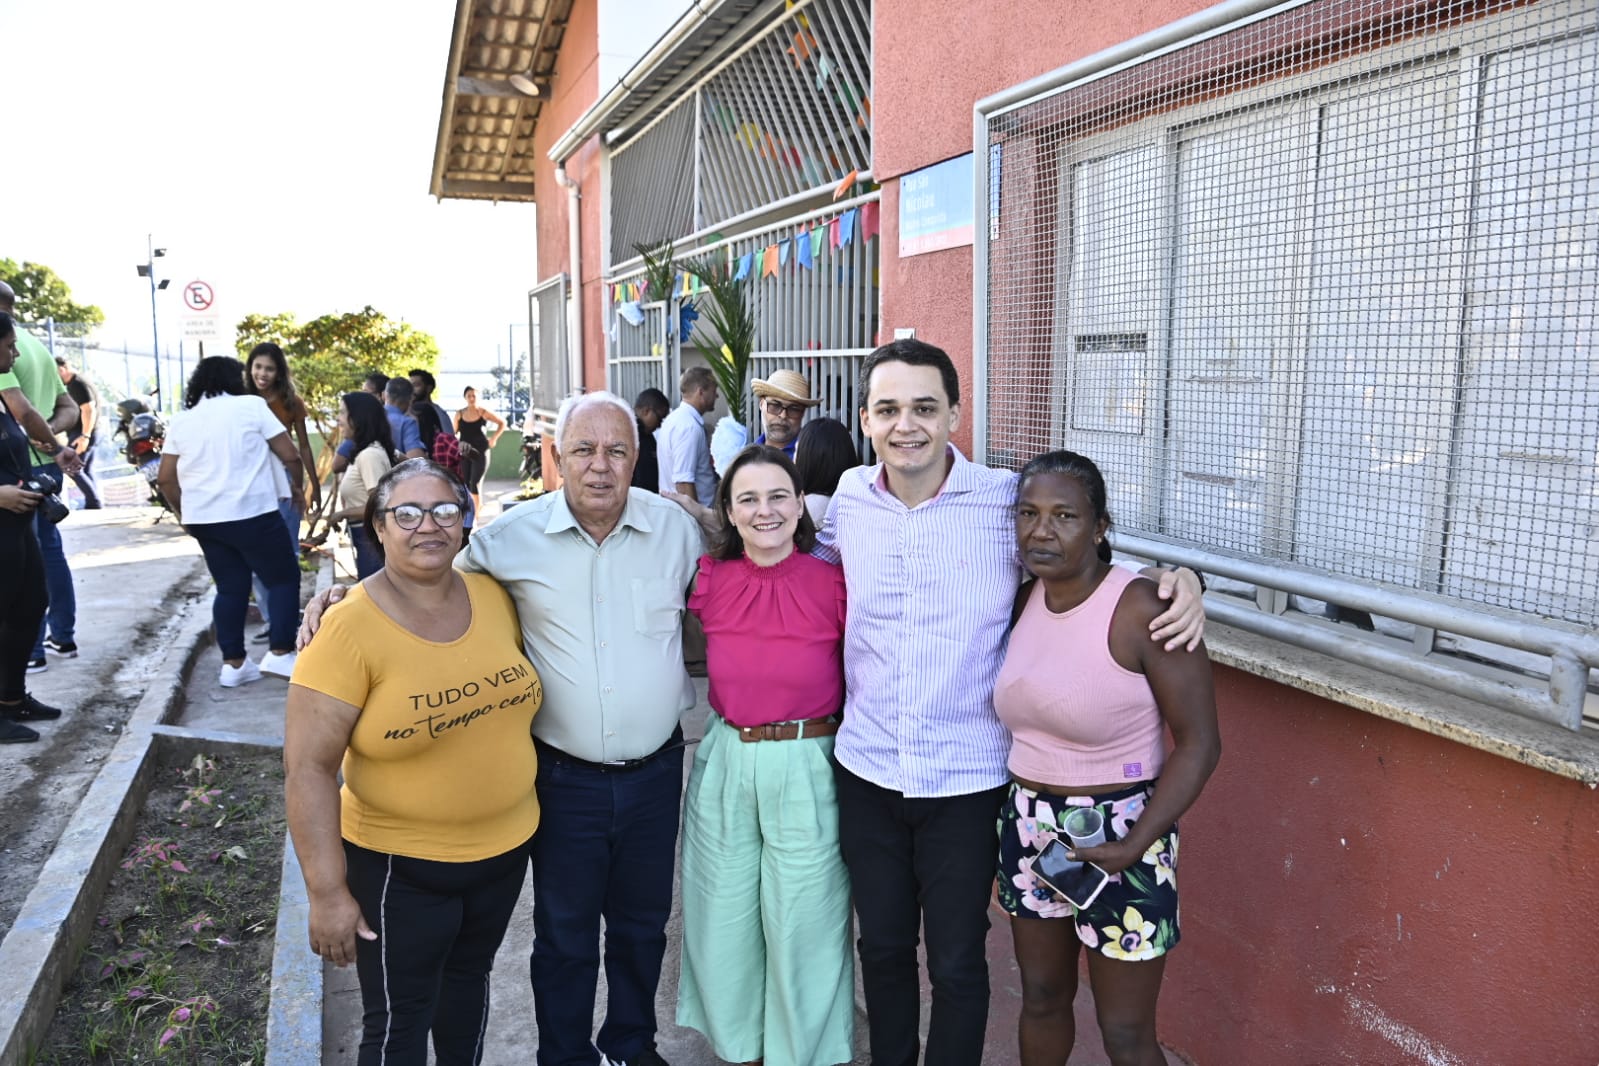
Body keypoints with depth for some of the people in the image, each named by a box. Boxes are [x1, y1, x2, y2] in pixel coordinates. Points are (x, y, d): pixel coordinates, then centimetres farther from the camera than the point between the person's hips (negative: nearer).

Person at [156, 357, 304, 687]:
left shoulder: (182, 420, 11)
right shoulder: (251, 405, -2)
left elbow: (165, 477, 10)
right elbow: (289, 455, -3)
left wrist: (183, 513, 24)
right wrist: (298, 484, 15)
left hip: (203, 519, 6)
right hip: (251, 513, -5)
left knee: (230, 588, 13)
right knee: (284, 578, 7)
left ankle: (233, 664, 13)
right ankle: (279, 653, 1)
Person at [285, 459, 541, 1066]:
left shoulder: (494, 596, -4)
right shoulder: (349, 630, -20)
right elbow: (308, 770, -19)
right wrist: (328, 894, -19)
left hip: (505, 847, 5)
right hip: (400, 867, -5)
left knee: (469, 977, 26)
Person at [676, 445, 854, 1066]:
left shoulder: (835, 584, -10)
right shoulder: (710, 582, -3)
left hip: (808, 770, -3)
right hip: (724, 764, 3)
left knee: (802, 925, 10)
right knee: (725, 917, 17)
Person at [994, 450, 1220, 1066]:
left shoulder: (1142, 610, -20)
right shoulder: (1024, 599, -1)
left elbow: (1199, 743, -17)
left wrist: (1136, 846, -23)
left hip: (1118, 831, -5)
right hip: (1028, 824, 6)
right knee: (1042, 999, 21)